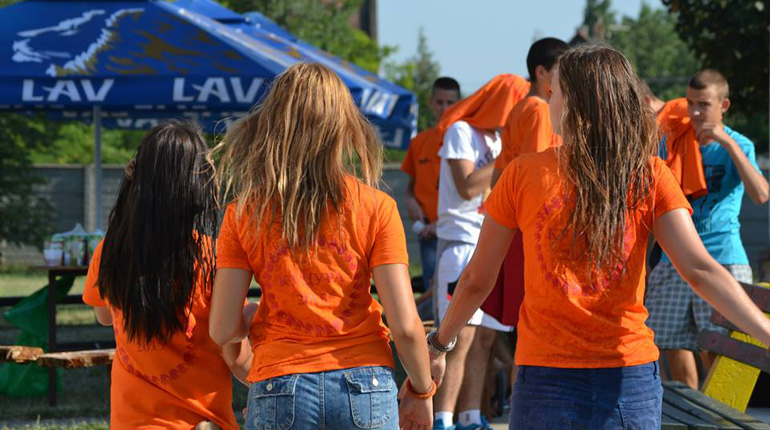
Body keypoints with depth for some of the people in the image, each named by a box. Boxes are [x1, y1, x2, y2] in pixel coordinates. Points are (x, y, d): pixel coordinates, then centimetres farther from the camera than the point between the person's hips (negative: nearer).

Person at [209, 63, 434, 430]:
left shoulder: (244, 214, 0)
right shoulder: (375, 208, -3)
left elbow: (223, 330, -1)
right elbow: (405, 325, -6)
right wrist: (421, 390, 11)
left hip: (279, 389, 0)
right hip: (365, 390, 0)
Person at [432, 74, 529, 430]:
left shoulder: (498, 138, 18)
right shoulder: (461, 132, -6)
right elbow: (467, 187, -15)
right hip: (462, 243, -8)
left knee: (484, 338, 5)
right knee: (460, 337, -13)